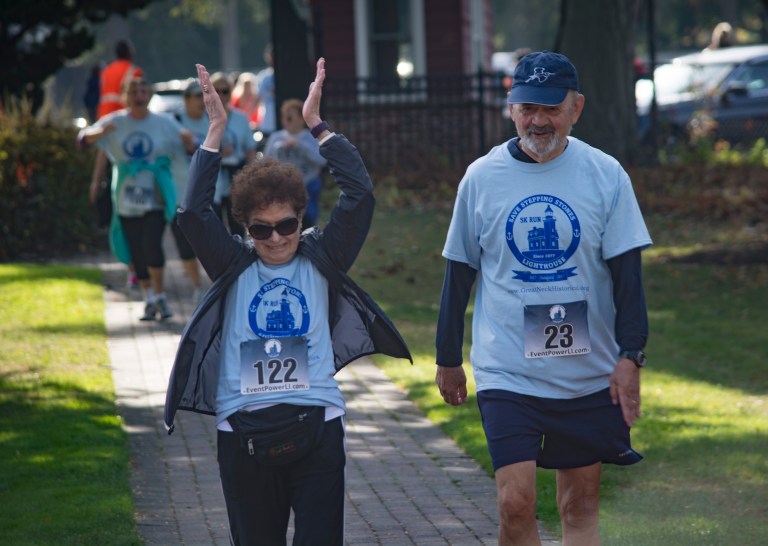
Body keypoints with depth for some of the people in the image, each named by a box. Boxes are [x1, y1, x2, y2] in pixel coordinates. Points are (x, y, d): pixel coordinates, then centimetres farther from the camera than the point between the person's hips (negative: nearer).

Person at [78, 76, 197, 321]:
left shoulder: (165, 123, 3)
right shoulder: (115, 122, 3)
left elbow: (191, 150, 4)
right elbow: (84, 138, -5)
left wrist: (189, 141, -20)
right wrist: (100, 132, -27)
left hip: (155, 198, -2)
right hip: (126, 198, 2)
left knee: (152, 246, -17)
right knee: (136, 252, 6)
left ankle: (160, 297, -4)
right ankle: (149, 299, 21)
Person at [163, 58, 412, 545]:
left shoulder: (321, 259, 7)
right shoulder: (234, 267, 9)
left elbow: (360, 196, -2)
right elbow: (193, 212, -4)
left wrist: (318, 126, -5)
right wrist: (216, 131, -7)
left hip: (315, 426, -1)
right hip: (243, 430, 1)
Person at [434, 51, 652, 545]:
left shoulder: (605, 175, -2)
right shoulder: (482, 176, -1)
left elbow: (627, 272, -1)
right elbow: (460, 273, 8)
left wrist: (631, 356, -9)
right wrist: (448, 359, 12)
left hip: (588, 371, 1)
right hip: (507, 370, -1)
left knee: (581, 504, 9)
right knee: (516, 504, -11)